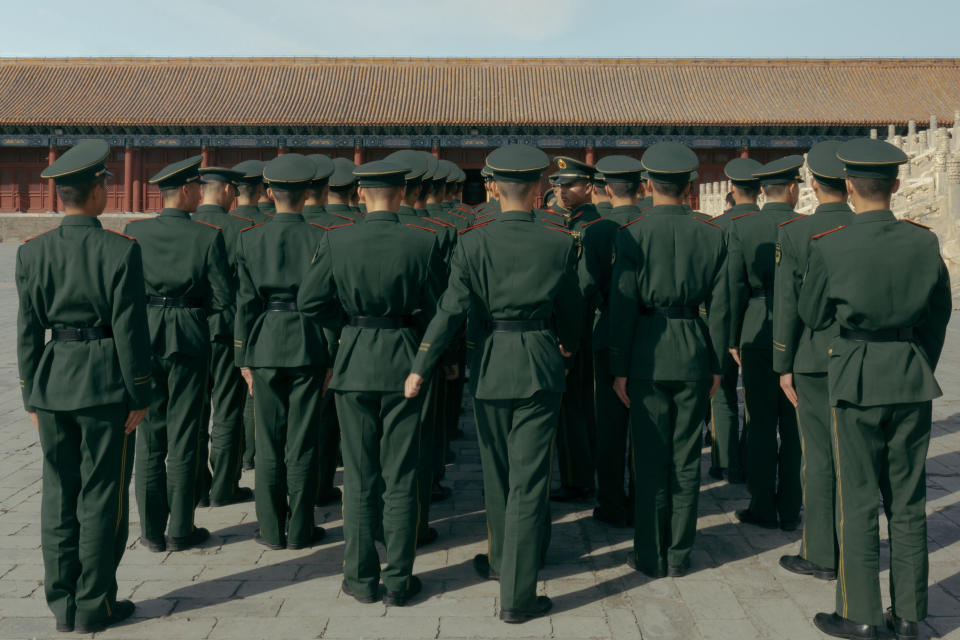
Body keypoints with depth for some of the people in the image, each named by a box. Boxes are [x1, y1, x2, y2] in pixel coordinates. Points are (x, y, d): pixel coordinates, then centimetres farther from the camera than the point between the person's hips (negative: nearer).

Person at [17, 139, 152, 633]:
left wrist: (32, 397, 11)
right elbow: (130, 330, -12)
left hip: (52, 384, 5)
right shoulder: (121, 251, -12)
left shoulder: (32, 253, 1)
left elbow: (27, 330, 3)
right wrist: (140, 395, -4)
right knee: (101, 498, 6)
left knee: (59, 494, 14)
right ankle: (94, 607, 15)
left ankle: (62, 604, 24)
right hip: (106, 384, -4)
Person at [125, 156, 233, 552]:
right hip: (190, 340, -2)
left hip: (143, 336, 2)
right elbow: (223, 298, -7)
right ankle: (181, 530, 13)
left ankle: (151, 530, 16)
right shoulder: (208, 236, -7)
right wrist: (215, 332, 10)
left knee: (148, 436, 10)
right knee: (183, 437, 5)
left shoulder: (134, 232, 0)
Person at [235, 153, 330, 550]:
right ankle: (300, 531, 14)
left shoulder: (251, 238, -1)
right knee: (302, 442, 6)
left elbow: (245, 302, -1)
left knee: (268, 442, 10)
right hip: (308, 346, -1)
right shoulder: (320, 238, -5)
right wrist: (332, 356, 4)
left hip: (265, 345, 1)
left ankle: (272, 530, 17)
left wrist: (243, 357, 6)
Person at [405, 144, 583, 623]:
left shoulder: (472, 242, -7)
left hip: (490, 365, 1)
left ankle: (501, 560, 40)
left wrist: (420, 368, -5)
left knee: (496, 474, 20)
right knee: (529, 482, 3)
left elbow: (451, 310, -11)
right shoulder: (558, 244, -5)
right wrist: (566, 345, 26)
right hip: (540, 367, -1)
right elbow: (572, 309, 5)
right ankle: (516, 596, 7)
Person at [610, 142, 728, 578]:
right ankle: (679, 554, 20)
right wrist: (716, 363, 11)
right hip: (695, 351, 3)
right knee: (686, 458, 11)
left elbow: (622, 305, -9)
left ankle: (650, 555, 14)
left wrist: (619, 368, -3)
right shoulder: (711, 235, 0)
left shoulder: (632, 234, -8)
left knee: (650, 457, 6)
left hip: (648, 352, -2)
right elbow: (720, 307, 2)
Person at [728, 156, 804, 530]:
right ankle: (789, 511, 17)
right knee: (795, 427, 9)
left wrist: (733, 338, 4)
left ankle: (763, 509, 14)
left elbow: (735, 285, -3)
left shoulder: (741, 226, -3)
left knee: (760, 425, 8)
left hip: (758, 334, 0)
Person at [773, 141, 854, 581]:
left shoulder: (794, 233, -9)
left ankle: (821, 555, 12)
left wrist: (783, 366, -1)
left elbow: (786, 305, -9)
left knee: (819, 457, 4)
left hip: (815, 359, -3)